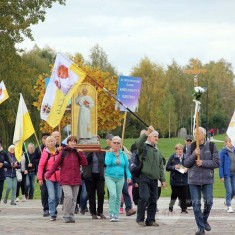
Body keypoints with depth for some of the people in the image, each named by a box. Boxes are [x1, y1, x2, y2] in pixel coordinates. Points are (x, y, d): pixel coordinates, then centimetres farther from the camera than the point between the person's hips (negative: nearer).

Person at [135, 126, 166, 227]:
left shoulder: (157, 151, 22)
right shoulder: (144, 147, 1)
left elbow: (161, 167, 23)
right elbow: (138, 143, -24)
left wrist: (163, 179, 16)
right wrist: (147, 132, -29)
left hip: (154, 179, 7)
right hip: (144, 177, -7)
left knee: (153, 200, 6)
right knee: (144, 197, -14)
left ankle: (150, 220, 12)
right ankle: (140, 219, -4)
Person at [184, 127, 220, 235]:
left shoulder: (211, 146, -1)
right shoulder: (191, 147, 3)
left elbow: (216, 163, -5)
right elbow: (186, 163, 0)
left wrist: (203, 163, -16)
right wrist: (194, 155, -15)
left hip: (207, 179, -1)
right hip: (193, 179, 1)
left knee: (208, 202, -4)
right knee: (196, 204, 0)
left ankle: (204, 220, 25)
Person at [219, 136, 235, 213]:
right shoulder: (223, 152, -8)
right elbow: (220, 164, -8)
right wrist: (221, 176, -12)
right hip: (227, 174, -5)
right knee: (229, 190, -7)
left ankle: (227, 201, 31)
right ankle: (229, 206, 3)